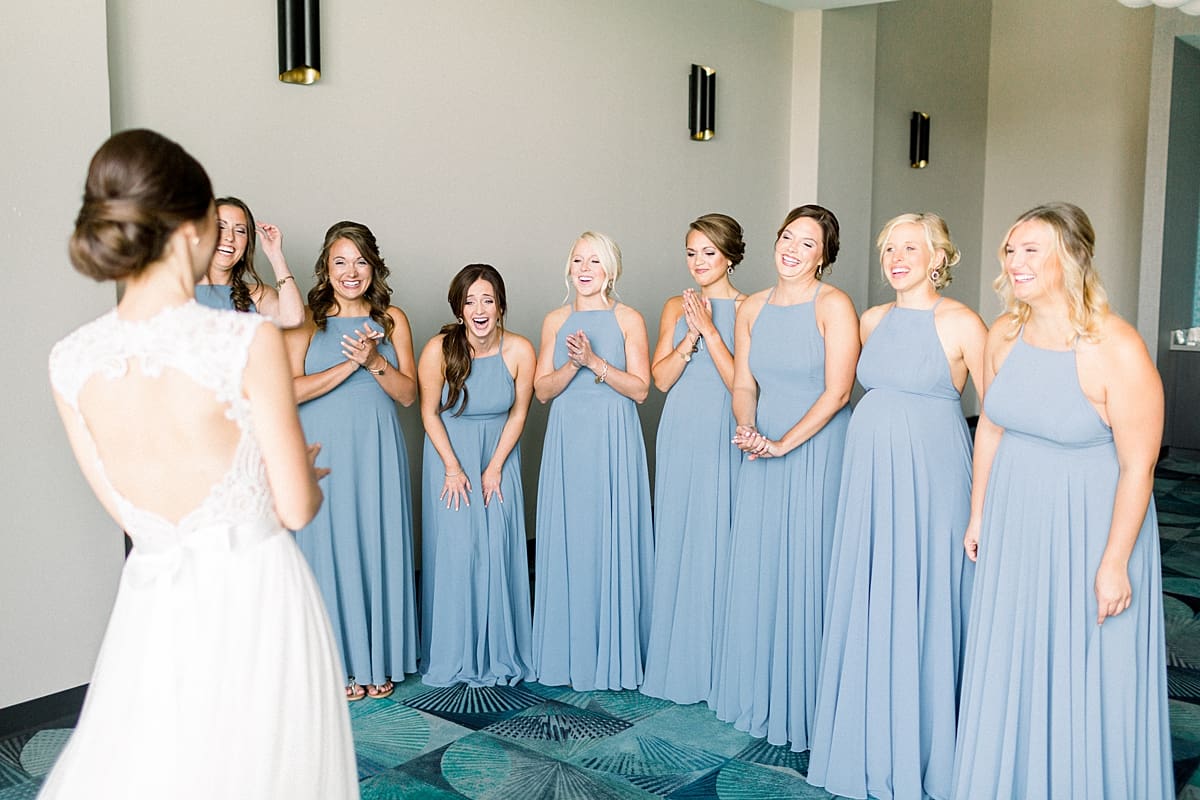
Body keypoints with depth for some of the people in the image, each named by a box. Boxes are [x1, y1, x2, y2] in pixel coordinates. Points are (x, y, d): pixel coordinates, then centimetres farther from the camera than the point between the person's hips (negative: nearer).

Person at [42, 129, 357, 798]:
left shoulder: (70, 363, -4)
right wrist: (307, 480, 12)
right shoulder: (248, 340, -19)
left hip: (155, 599, 4)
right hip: (257, 592, -3)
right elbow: (297, 508, -12)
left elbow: (129, 513, 6)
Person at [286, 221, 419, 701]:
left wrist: (375, 361, -12)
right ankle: (339, 663, 17)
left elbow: (408, 394, 4)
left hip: (376, 451, 2)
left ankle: (380, 661, 18)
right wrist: (350, 364, -15)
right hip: (323, 451, -2)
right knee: (329, 549, 2)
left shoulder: (391, 319, 7)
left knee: (379, 548, 5)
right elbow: (290, 390, -11)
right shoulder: (306, 320, 1)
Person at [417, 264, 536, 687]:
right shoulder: (439, 350, -17)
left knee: (499, 549, -1)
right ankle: (452, 657, 13)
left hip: (500, 455, 1)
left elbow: (518, 413, -4)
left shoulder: (519, 351, -14)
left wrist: (495, 467, -6)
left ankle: (501, 655, 14)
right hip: (450, 452, -1)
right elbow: (430, 413, -6)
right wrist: (453, 468, -8)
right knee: (454, 550, -2)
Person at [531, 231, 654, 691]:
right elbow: (542, 390, 5)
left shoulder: (628, 320, 1)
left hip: (613, 440, -3)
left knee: (612, 540, -1)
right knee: (567, 540, 4)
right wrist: (573, 364, -12)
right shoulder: (556, 321, 10)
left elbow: (640, 388, -6)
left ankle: (613, 653, 12)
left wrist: (596, 362, -16)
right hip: (566, 440, 3)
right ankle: (568, 652, 16)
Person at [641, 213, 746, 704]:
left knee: (718, 542, -1)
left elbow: (740, 382, -10)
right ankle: (676, 658, 19)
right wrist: (691, 335, -11)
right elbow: (661, 378, 1)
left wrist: (710, 331, -16)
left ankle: (717, 662, 13)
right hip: (680, 436, 4)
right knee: (676, 541, 7)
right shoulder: (676, 308, 10)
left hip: (725, 437, -4)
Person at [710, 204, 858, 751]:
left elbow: (837, 392, -14)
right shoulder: (752, 308, 9)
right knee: (757, 568, 11)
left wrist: (781, 445, -17)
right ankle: (757, 693, 27)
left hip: (817, 450, -5)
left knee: (805, 570, 0)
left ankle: (803, 703, 17)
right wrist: (746, 430, -9)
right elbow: (744, 385, 10)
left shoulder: (833, 306, -9)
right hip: (762, 452, 6)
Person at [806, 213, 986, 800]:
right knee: (866, 606, 11)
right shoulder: (872, 321, 10)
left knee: (921, 606, 2)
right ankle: (871, 747, 28)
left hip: (930, 476, -5)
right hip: (869, 472, 6)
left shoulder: (961, 324, -8)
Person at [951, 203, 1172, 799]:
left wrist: (1114, 564, -16)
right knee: (1010, 666, 18)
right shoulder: (1004, 335, -3)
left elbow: (1138, 467, -18)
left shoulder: (1117, 349, -22)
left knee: (1087, 678, 9)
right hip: (1014, 518, 6)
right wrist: (978, 516, 12)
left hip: (1089, 523, -5)